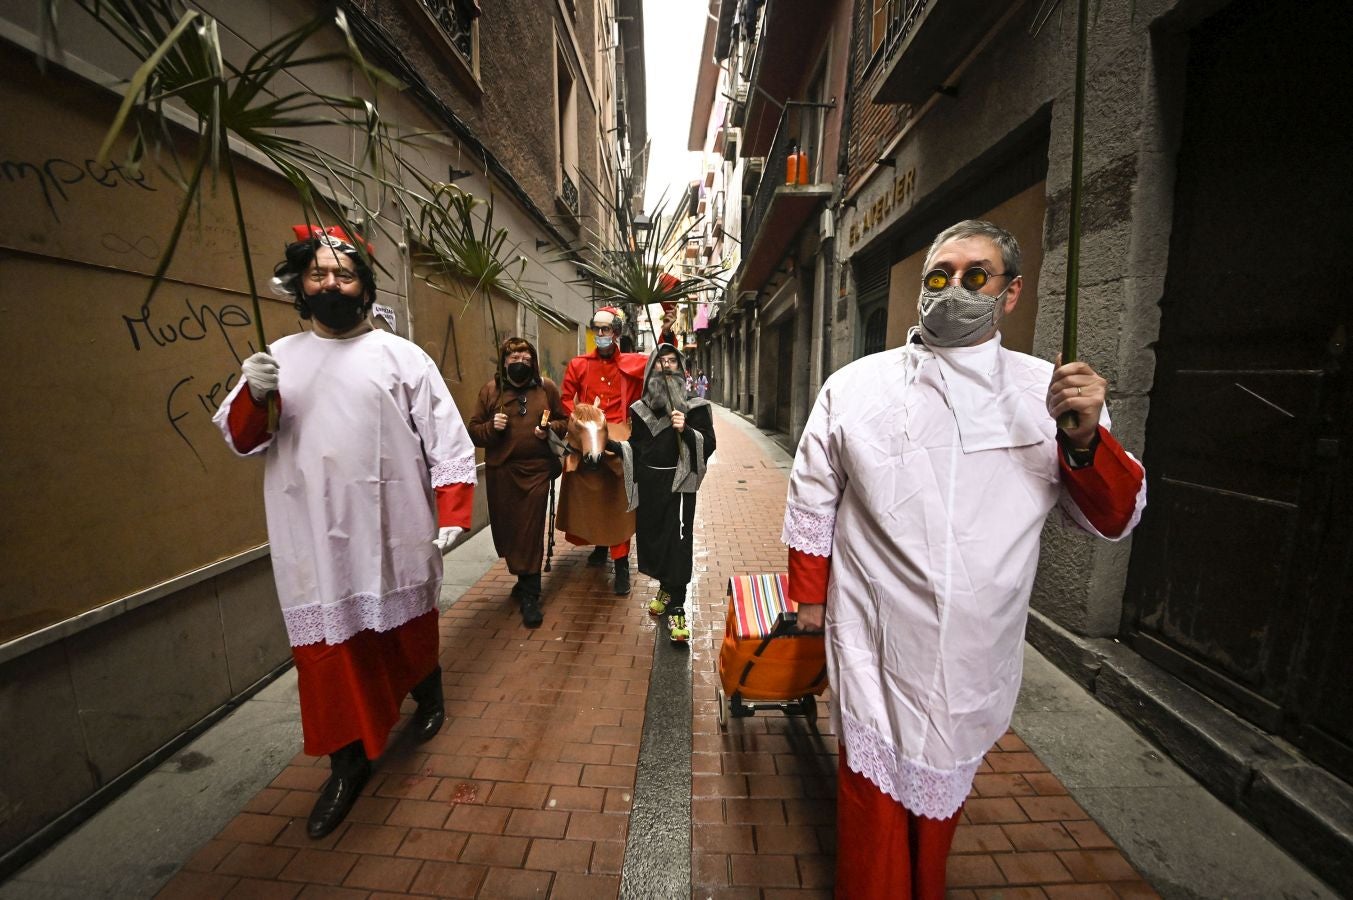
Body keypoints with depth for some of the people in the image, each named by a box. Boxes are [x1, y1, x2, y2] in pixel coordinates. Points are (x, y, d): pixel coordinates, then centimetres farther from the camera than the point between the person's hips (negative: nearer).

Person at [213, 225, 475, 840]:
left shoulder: (400, 355, 0)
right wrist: (254, 397, -13)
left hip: (392, 533, -2)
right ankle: (348, 764, 25)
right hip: (313, 541, 2)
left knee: (409, 628, 16)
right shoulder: (279, 358, 9)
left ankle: (429, 699, 45)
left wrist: (452, 513, -13)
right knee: (325, 646, 6)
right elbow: (240, 440, 9)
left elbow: (446, 440, -4)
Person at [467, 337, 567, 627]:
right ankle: (524, 580, 33)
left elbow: (564, 421, 12)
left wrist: (550, 429, -9)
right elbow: (474, 431, 6)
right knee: (507, 528, 10)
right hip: (500, 470, 2)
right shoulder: (490, 390, 4)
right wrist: (491, 427, -14)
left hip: (536, 469, -1)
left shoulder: (546, 387, 3)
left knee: (530, 530, -3)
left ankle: (530, 595, 6)